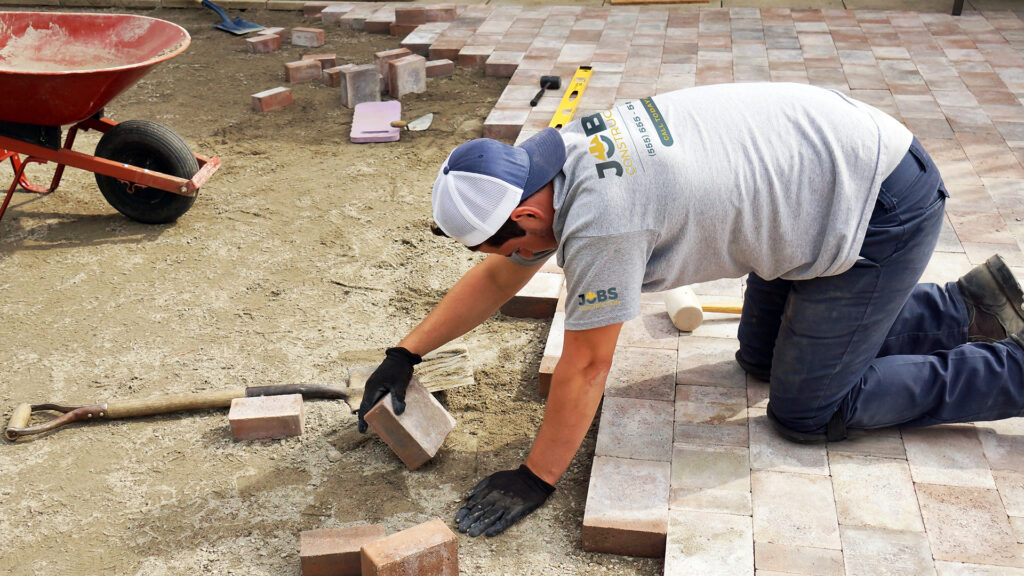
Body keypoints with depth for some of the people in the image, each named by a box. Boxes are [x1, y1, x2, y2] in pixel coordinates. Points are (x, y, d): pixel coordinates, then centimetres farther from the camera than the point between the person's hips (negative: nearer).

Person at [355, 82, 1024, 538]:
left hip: (885, 209, -9)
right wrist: (406, 354, 10)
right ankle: (970, 306, 25)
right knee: (762, 357, 20)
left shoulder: (599, 220, -31)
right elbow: (498, 279, 10)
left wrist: (534, 480, -10)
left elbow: (586, 366, -21)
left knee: (807, 413, -2)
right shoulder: (548, 161, -3)